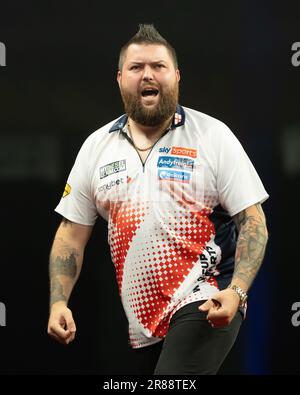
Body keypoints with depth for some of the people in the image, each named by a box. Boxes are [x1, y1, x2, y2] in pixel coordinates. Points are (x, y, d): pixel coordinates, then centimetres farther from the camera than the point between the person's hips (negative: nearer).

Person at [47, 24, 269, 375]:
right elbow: (72, 233, 12)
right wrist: (58, 303, -1)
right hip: (142, 318, 5)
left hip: (205, 303, -5)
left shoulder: (213, 136, -2)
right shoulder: (97, 146, 9)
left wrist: (236, 292, -18)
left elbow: (252, 222, -4)